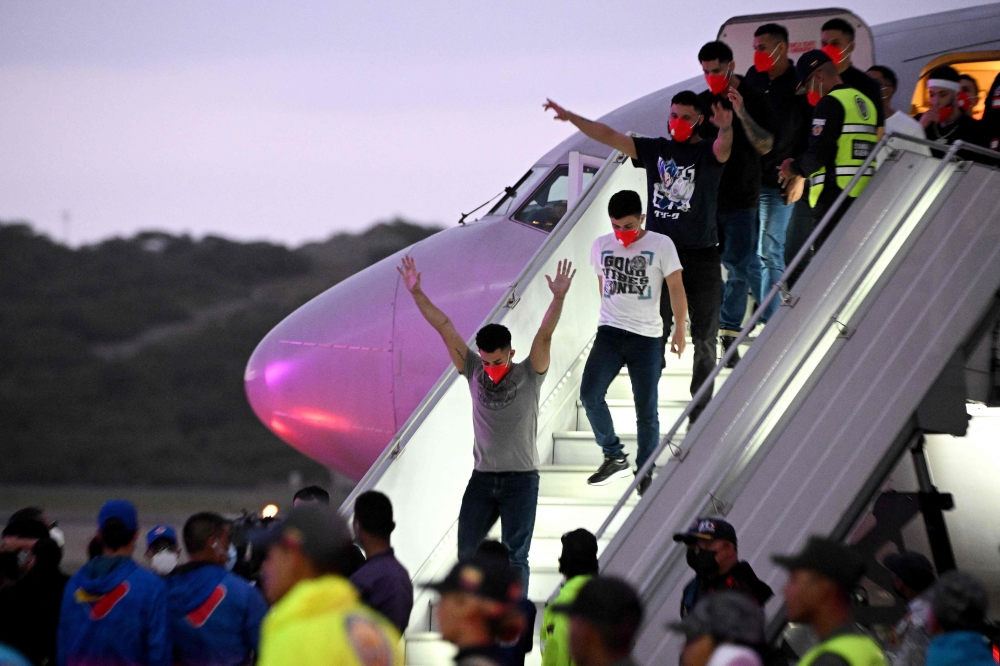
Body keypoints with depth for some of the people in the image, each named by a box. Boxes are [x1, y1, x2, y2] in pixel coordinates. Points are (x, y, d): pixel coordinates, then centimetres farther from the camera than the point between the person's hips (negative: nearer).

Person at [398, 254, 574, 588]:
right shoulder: (474, 371, 2)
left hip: (520, 479, -3)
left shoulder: (528, 375, -4)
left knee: (514, 556, -2)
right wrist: (416, 292, -6)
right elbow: (445, 328, -1)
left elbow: (545, 335, -17)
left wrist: (558, 298, -32)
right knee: (466, 551, 4)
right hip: (482, 477, 3)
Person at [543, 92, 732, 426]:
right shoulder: (655, 150, 6)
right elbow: (610, 136, 1)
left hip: (701, 258, -2)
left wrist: (726, 128, -52)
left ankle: (701, 411, 16)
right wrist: (571, 118, -10)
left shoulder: (709, 152, -5)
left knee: (704, 339, 7)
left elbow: (724, 147, -28)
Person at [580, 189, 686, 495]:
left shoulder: (660, 245, -4)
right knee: (590, 395, -15)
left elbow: (676, 287, -7)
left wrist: (680, 327, -15)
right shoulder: (601, 246, 7)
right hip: (609, 333, 3)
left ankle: (645, 472, 15)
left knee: (646, 410, 1)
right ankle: (615, 456, 2)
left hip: (646, 337, -3)